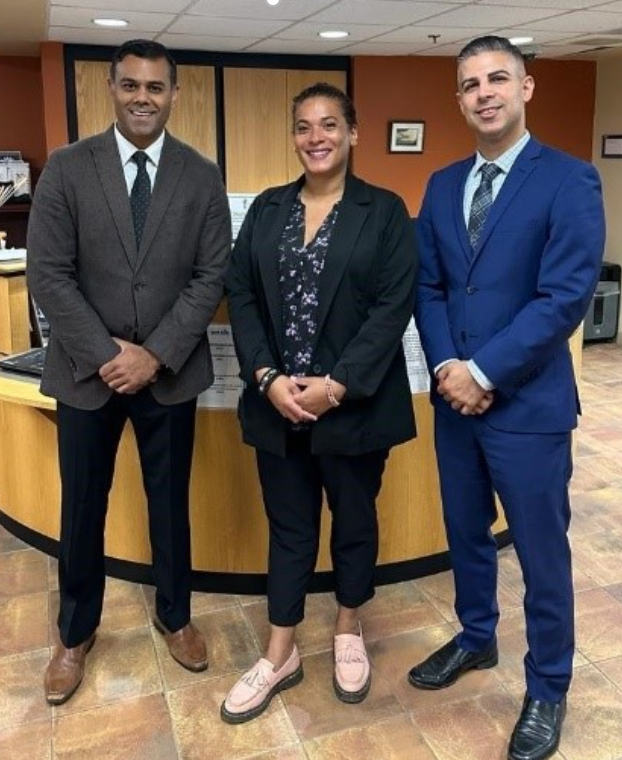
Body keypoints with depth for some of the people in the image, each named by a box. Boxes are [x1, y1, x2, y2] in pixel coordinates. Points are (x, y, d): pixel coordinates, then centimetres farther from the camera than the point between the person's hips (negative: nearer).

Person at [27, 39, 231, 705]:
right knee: (82, 508, 12)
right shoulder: (66, 168, -2)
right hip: (86, 370, 0)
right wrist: (105, 353, -14)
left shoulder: (202, 177, 1)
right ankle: (76, 632, 34)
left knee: (169, 503, 14)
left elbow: (211, 277, -4)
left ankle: (174, 615, 36)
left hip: (170, 371, 1)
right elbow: (48, 275, -6)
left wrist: (155, 354, -13)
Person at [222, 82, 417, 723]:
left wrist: (336, 386, -17)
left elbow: (394, 306, -10)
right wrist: (268, 379, -11)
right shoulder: (266, 209, 8)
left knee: (354, 520, 14)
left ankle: (347, 634, 37)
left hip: (355, 402, -2)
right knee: (288, 526, 13)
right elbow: (240, 296, 2)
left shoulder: (385, 211, -2)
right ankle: (280, 655, 28)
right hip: (276, 402, 3)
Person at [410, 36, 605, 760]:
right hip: (454, 395, 6)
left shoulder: (569, 180, -8)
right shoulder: (443, 185, 10)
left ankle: (547, 689, 30)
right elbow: (427, 286, 8)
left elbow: (566, 296, -16)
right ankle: (475, 637, 45)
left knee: (540, 552, 8)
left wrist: (485, 372, -18)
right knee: (466, 531, 20)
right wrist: (445, 366, -8)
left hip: (527, 402, -5)